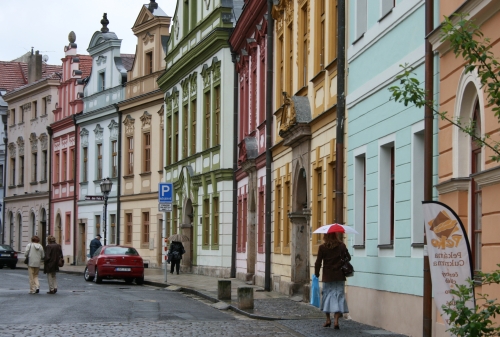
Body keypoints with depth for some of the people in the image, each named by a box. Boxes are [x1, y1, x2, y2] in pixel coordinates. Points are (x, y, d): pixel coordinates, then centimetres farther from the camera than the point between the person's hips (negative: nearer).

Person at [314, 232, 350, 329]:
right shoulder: (341, 246, -2)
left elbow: (318, 262, -3)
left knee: (327, 295, 13)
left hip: (327, 277, 0)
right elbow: (348, 258, 5)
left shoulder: (322, 247, -5)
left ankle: (328, 319, 15)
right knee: (339, 295, 2)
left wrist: (316, 274, 9)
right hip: (339, 276, 0)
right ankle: (336, 320, -8)